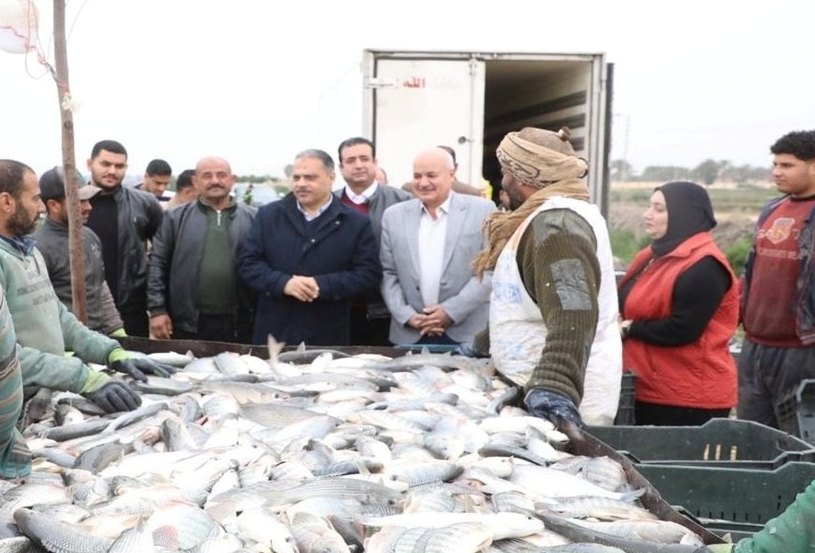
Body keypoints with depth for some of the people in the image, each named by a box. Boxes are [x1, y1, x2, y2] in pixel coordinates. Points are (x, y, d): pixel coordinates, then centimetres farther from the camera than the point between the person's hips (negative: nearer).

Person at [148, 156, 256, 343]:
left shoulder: (253, 219, 6)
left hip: (238, 325, 1)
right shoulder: (176, 218, 6)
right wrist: (157, 310, -2)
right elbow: (157, 264, 4)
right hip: (187, 324, 0)